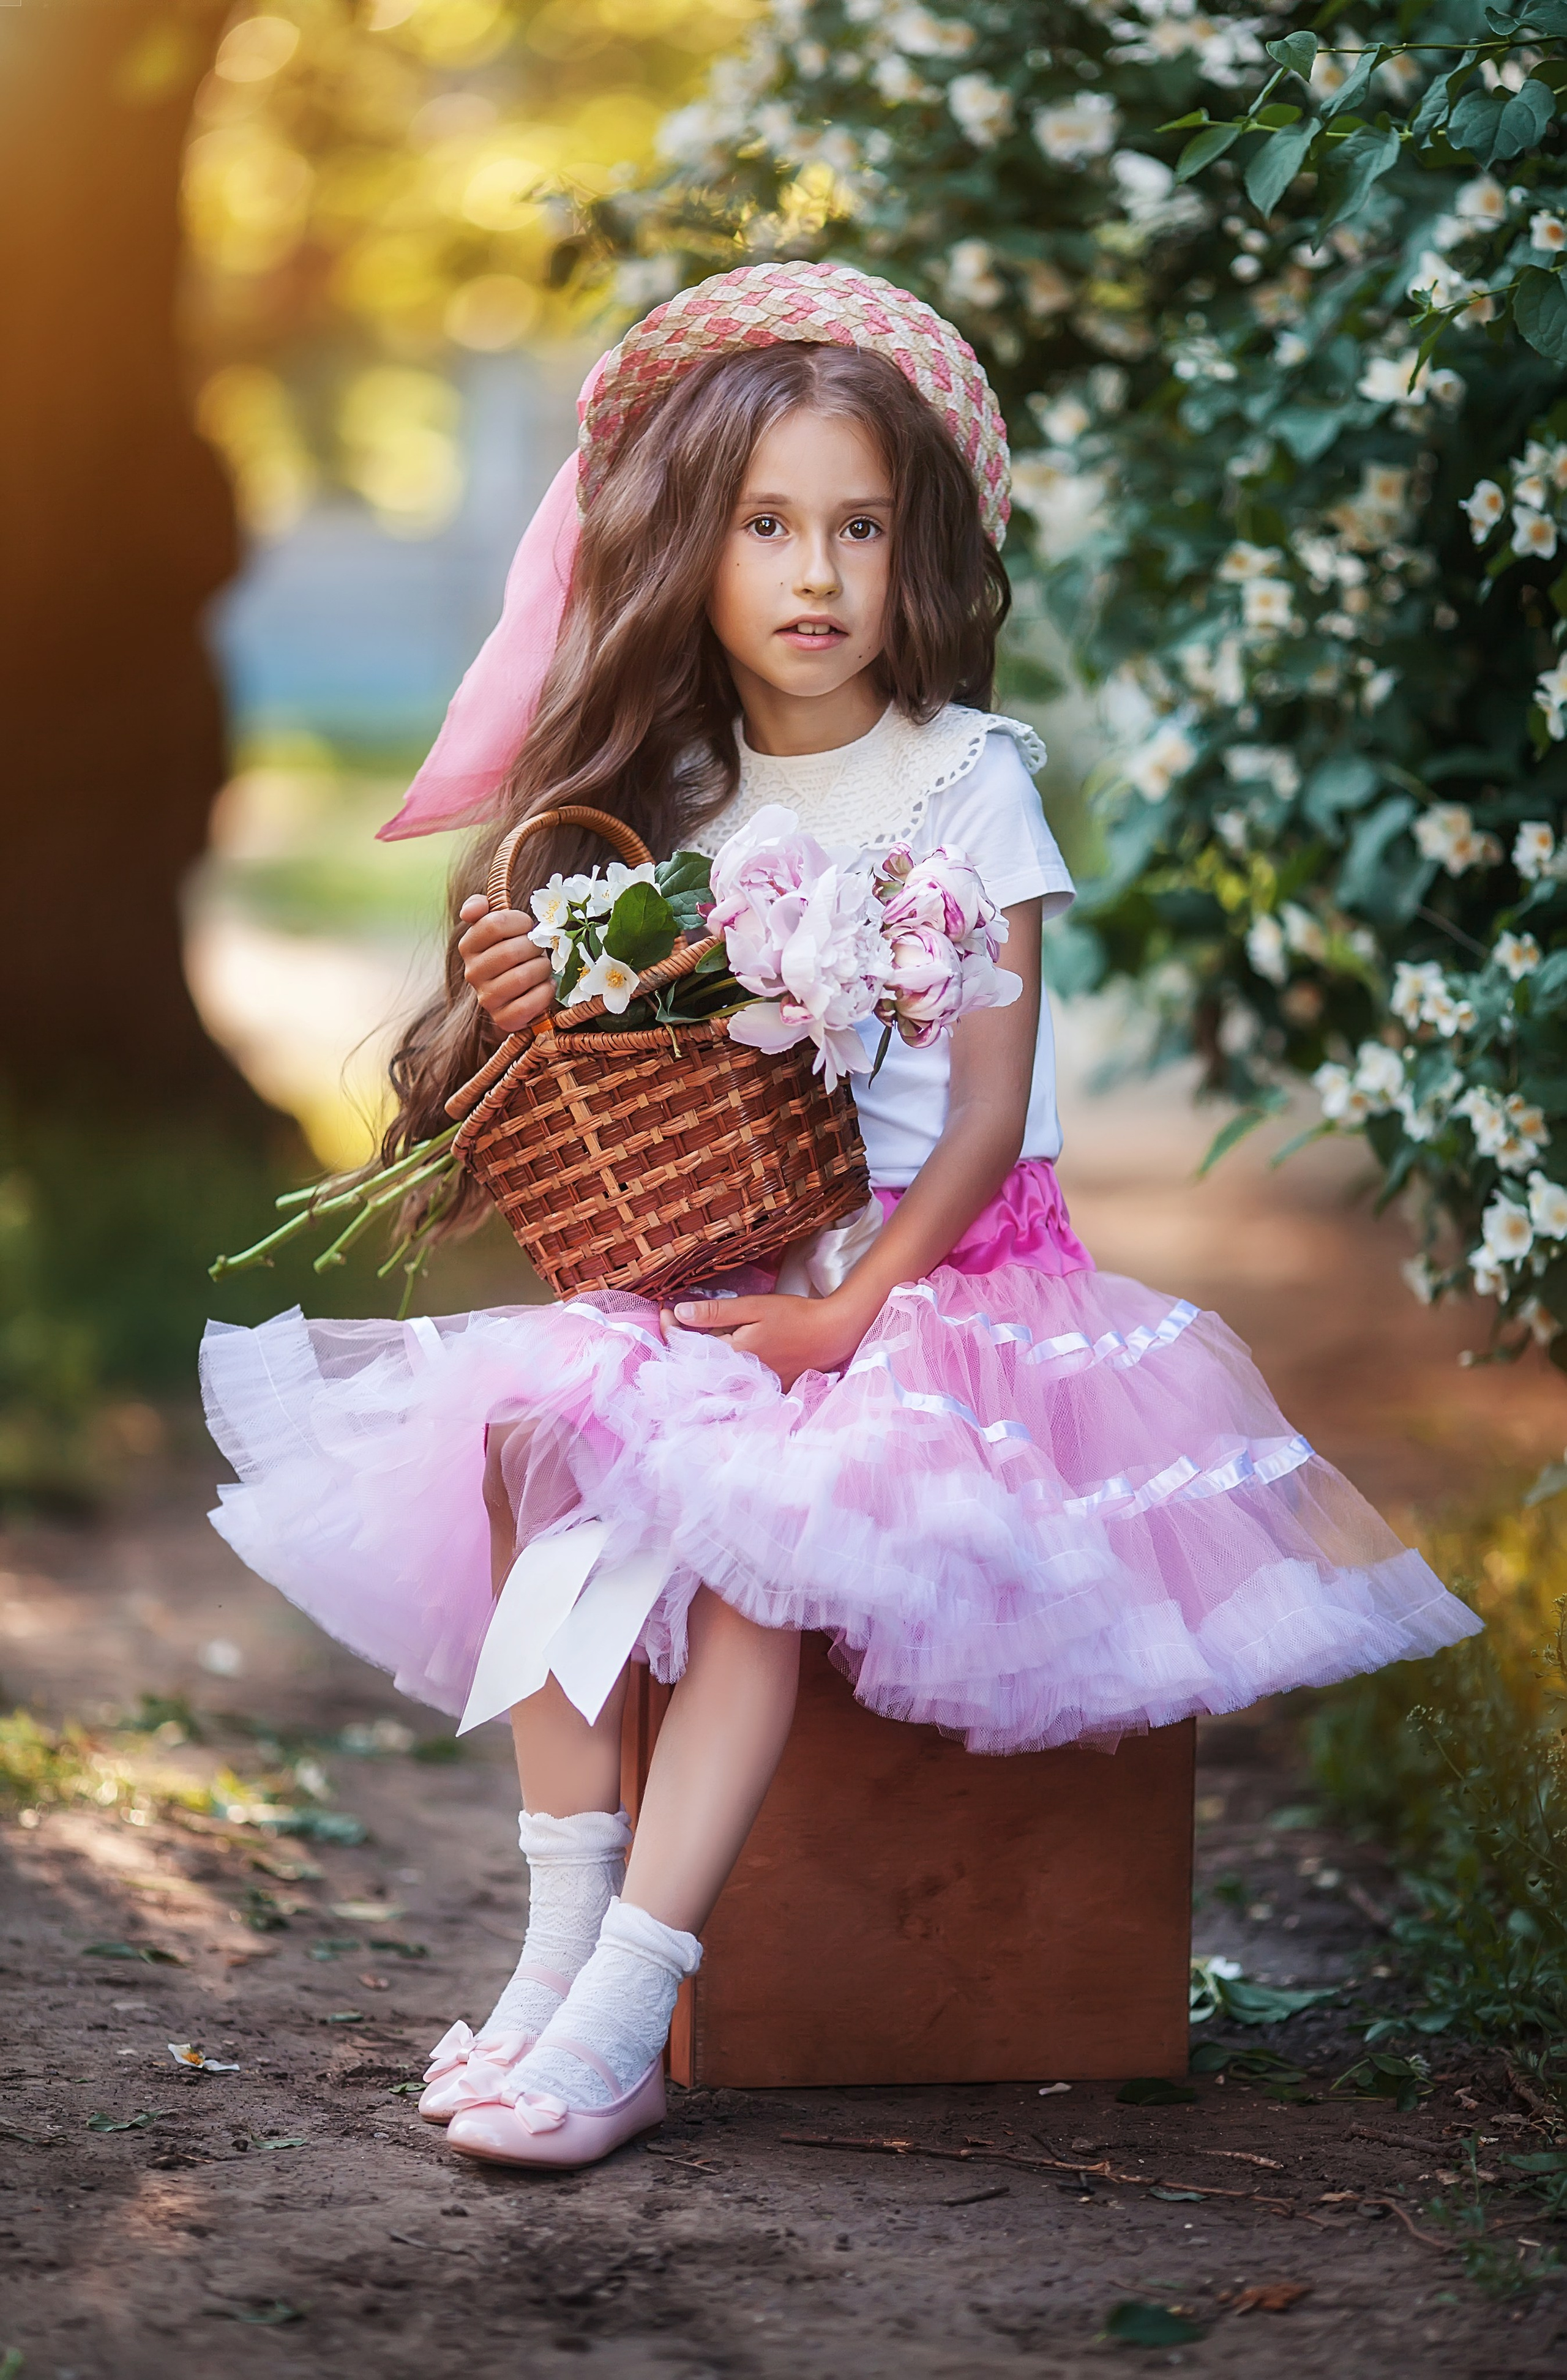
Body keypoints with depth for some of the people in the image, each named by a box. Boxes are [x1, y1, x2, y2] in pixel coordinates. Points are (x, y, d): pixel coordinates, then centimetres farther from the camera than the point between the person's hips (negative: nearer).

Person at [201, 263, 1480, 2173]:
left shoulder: (965, 779, -5)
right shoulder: (667, 792, 8)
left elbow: (988, 1113, -8)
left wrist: (849, 1309, -19)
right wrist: (528, 1014, -8)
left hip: (931, 1265, -4)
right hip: (702, 1272, 5)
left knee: (762, 1509, -30)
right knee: (530, 1425, -23)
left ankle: (625, 2014, -30)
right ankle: (560, 1939, -21)